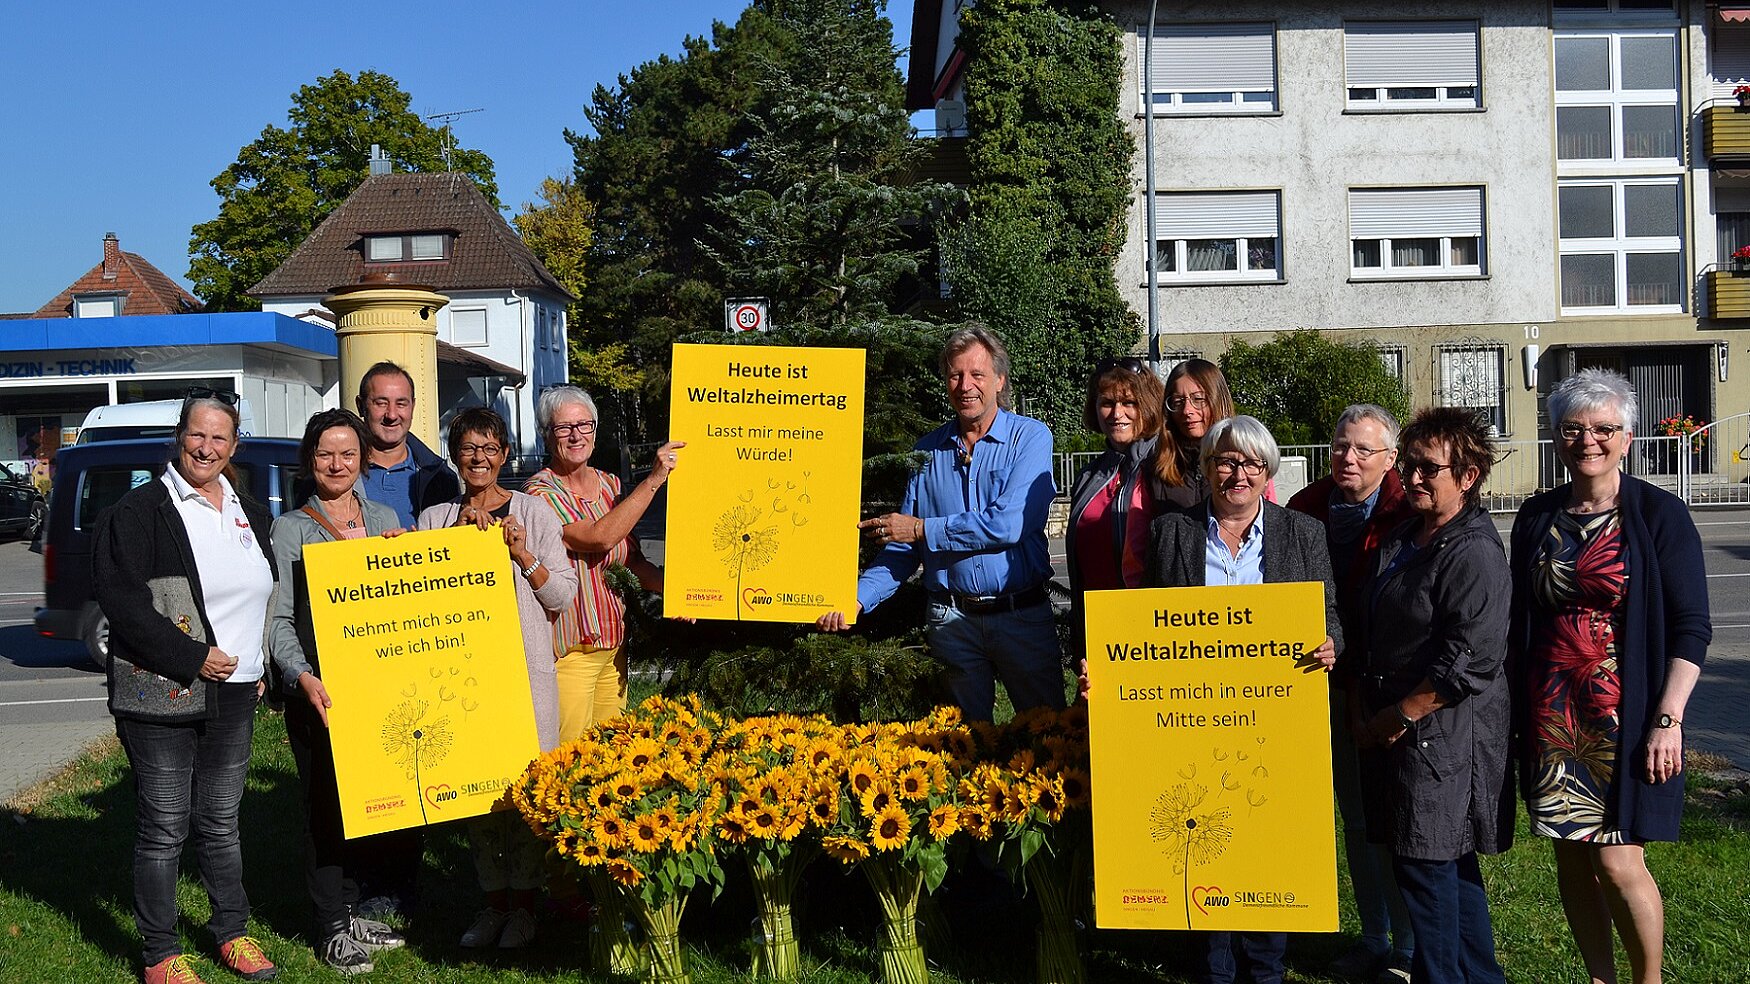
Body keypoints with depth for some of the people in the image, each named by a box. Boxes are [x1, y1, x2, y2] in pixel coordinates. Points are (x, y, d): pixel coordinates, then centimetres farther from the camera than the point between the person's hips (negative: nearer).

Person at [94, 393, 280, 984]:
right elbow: (121, 599, -16)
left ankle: (232, 931, 29)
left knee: (221, 822, 16)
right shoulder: (140, 511, -7)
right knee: (163, 828, 3)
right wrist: (191, 658, -18)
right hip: (161, 697, -5)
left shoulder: (250, 514, 13)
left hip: (234, 696, 5)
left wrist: (262, 666, 11)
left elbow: (269, 596, 22)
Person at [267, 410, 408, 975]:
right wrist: (303, 678, -22)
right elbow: (278, 620, -7)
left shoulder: (383, 519, 12)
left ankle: (351, 911, 23)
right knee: (326, 804, 1)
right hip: (318, 691, -4)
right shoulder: (291, 529, -1)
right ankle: (333, 928, 12)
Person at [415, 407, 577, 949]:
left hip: (526, 665, -2)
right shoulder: (435, 519, 10)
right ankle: (493, 899, 20)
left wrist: (522, 555, -12)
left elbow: (563, 594, 3)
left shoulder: (534, 512, 4)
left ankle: (523, 903, 13)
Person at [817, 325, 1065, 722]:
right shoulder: (929, 450, 7)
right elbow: (903, 547, 8)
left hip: (1022, 615, -3)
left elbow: (1008, 525, -18)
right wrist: (857, 598, -8)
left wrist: (922, 529, -11)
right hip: (951, 621, 3)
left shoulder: (1030, 437, -4)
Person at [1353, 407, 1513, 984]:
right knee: (1451, 869, 17)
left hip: (1442, 737, -9)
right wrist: (1360, 707, 7)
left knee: (1425, 867, -3)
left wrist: (1393, 719, -15)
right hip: (1389, 735, 9)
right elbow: (1371, 634, 19)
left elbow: (1469, 664, -21)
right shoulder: (1399, 542, 13)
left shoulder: (1474, 553, -15)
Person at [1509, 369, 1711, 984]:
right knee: (1571, 859, 9)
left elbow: (1691, 628, -6)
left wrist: (1668, 720, -14)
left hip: (1625, 714, -4)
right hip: (1551, 716, 4)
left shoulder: (1658, 514, -5)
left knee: (1618, 862, -7)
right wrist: (1518, 713, 11)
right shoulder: (1537, 517, 8)